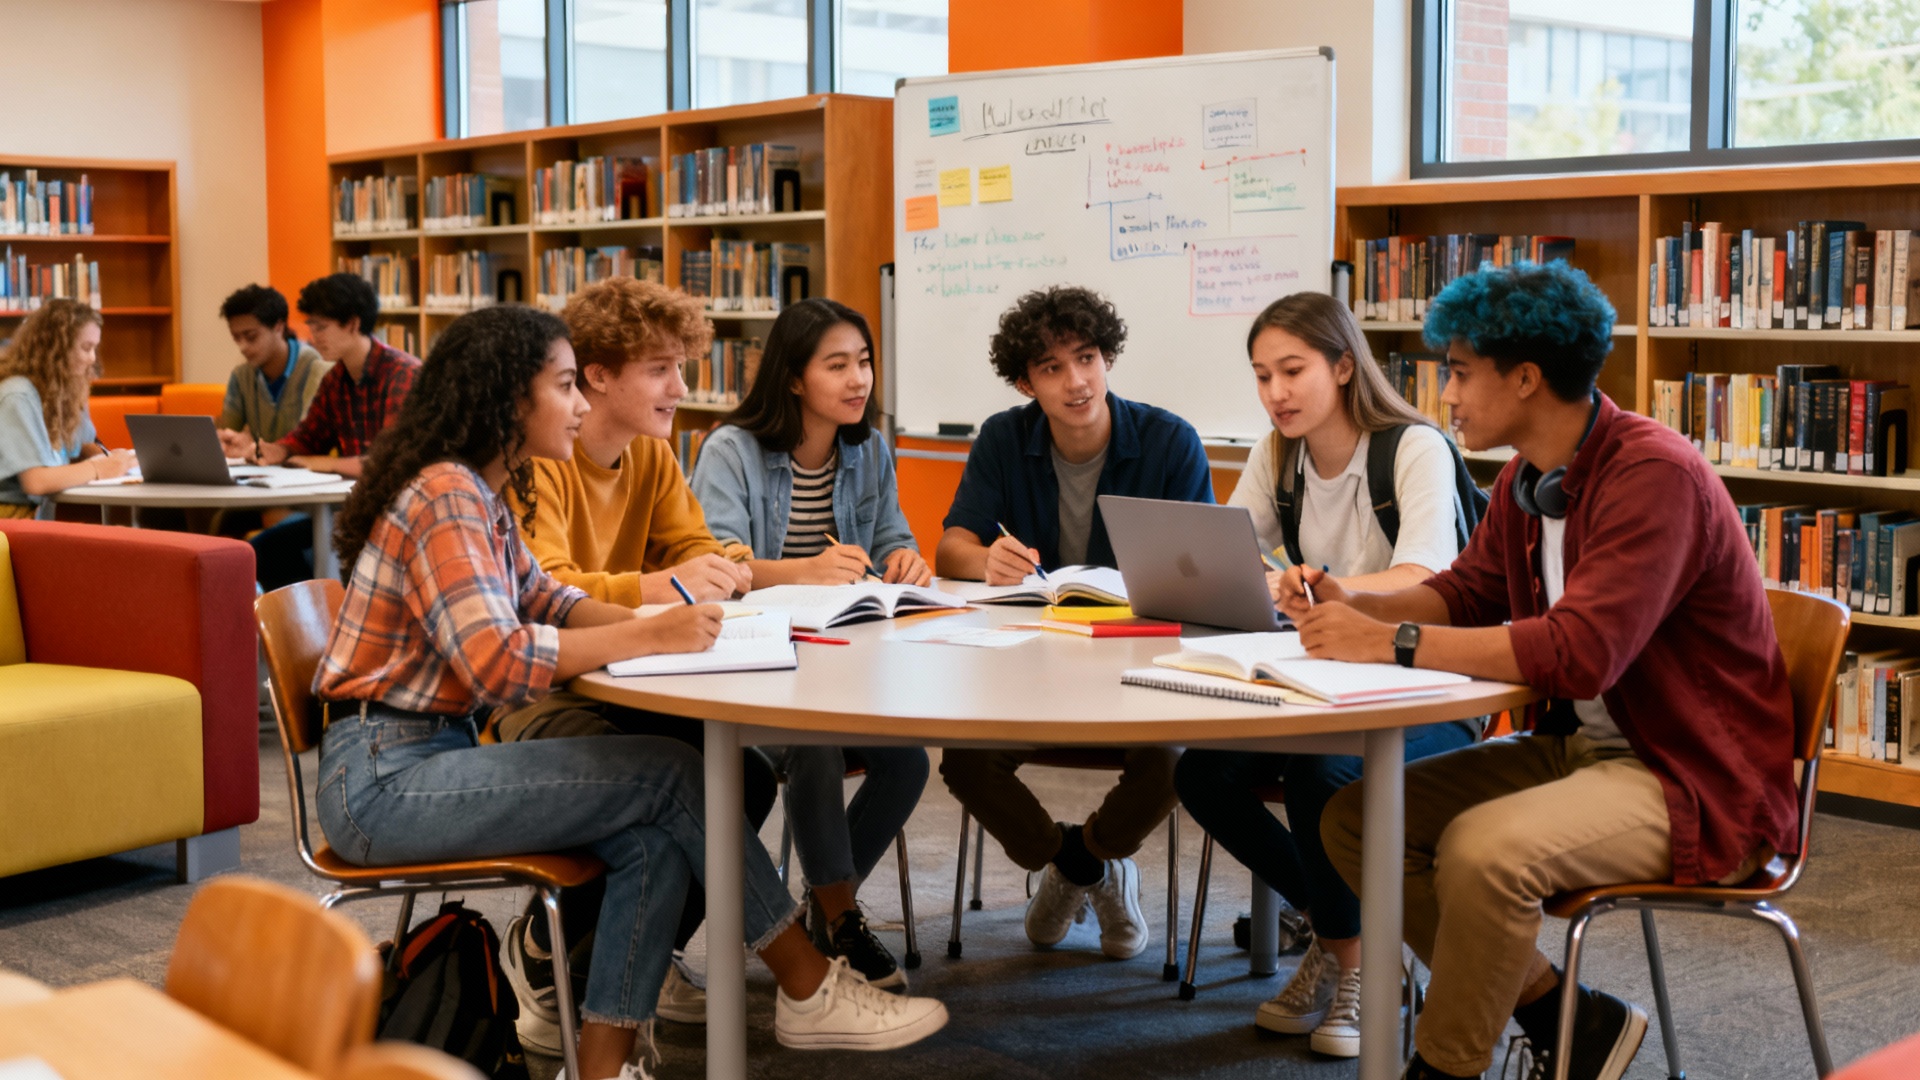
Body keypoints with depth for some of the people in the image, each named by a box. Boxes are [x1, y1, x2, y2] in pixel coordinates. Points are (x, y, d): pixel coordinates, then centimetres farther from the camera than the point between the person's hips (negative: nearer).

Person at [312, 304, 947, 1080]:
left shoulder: (480, 494, 12)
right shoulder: (445, 496, -18)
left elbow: (541, 599, 18)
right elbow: (494, 661, -27)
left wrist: (652, 618, 0)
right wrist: (650, 637, -24)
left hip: (429, 758, 9)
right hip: (384, 778, -9)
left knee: (655, 838, -8)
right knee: (670, 775, -14)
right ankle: (809, 994, -2)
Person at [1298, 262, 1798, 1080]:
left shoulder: (1656, 476, -22)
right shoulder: (1528, 478, 6)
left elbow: (1581, 652, -32)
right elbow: (1467, 592, 19)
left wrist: (1392, 642, -30)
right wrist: (1355, 606, -2)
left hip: (1697, 779, -9)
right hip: (1576, 747, 9)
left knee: (1485, 849, -33)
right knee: (1354, 818, -2)